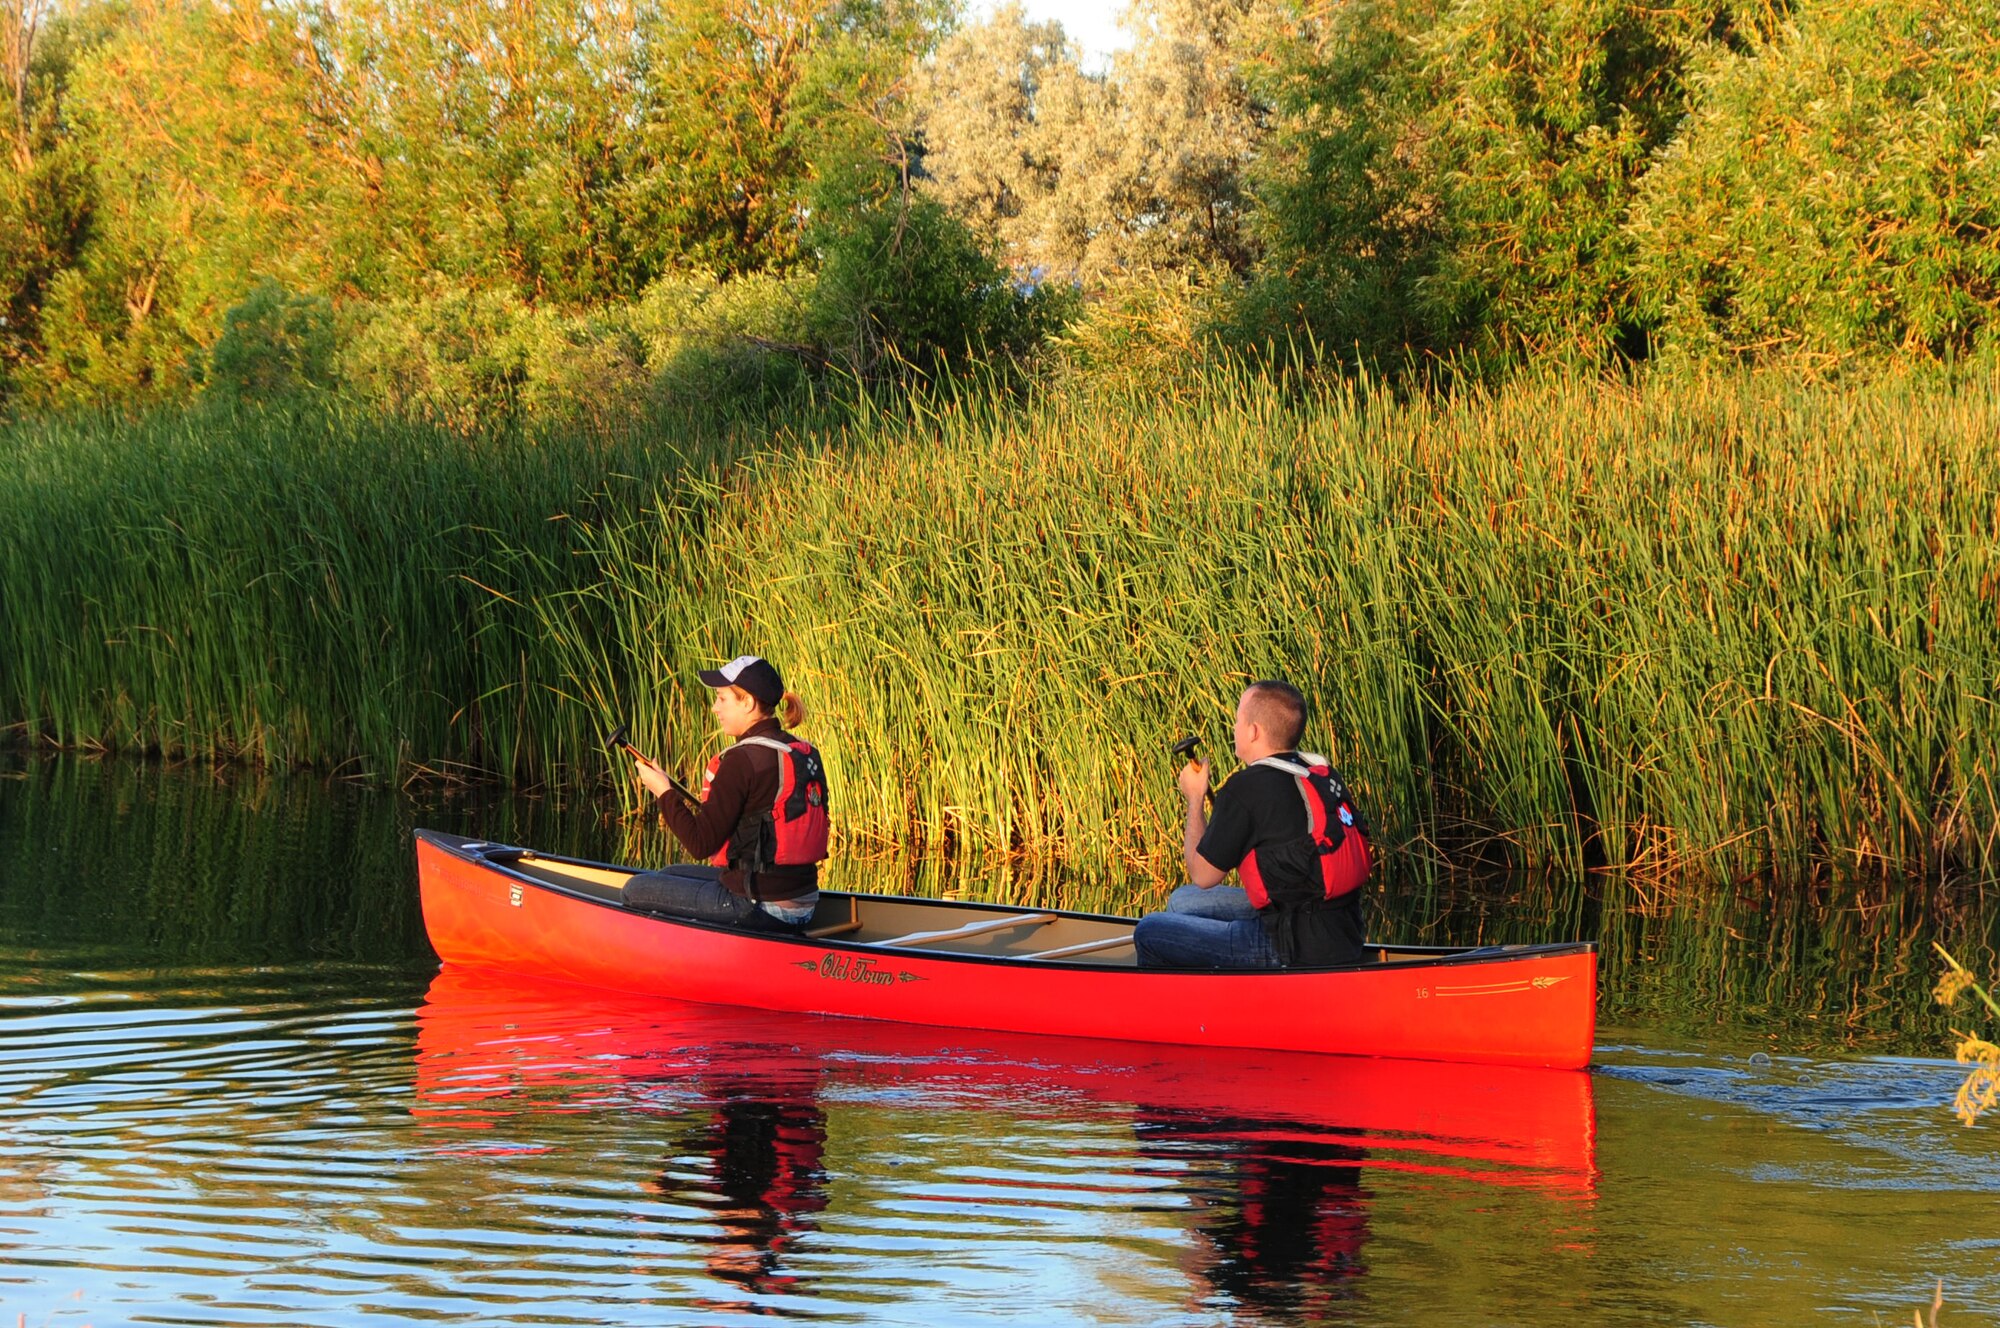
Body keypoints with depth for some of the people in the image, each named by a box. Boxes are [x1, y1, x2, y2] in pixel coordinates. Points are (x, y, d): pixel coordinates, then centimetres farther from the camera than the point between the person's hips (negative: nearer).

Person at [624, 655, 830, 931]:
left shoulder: (743, 761, -19)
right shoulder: (805, 754, 7)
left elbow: (701, 843, -16)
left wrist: (664, 792, -3)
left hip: (758, 908, -9)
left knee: (636, 890, 7)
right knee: (670, 875, 28)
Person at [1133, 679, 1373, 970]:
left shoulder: (1246, 789, -18)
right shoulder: (1325, 774, 6)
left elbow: (1202, 875, -6)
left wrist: (1195, 798, 7)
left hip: (1298, 953, -9)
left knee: (1150, 932, 2)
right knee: (1183, 901, 25)